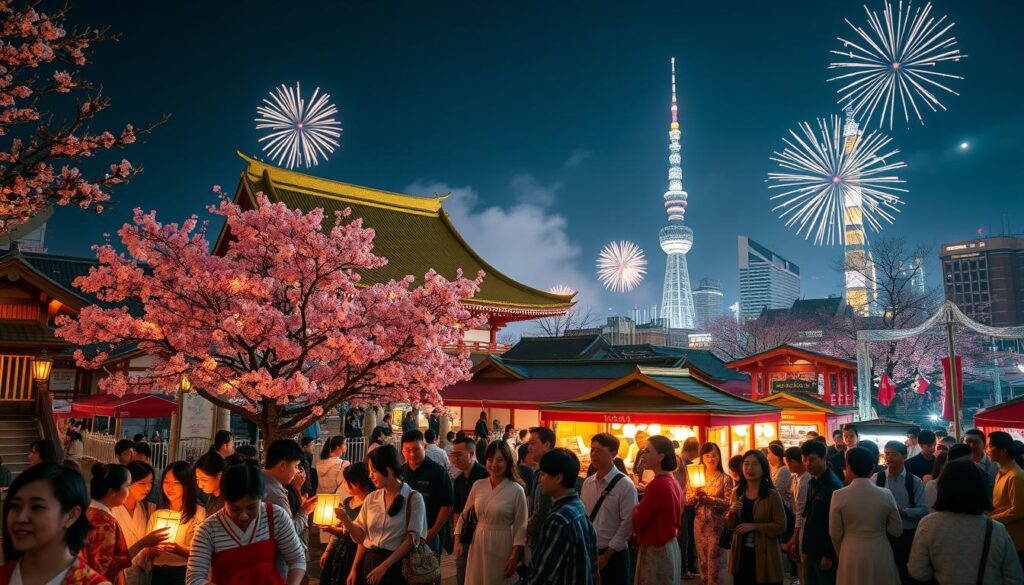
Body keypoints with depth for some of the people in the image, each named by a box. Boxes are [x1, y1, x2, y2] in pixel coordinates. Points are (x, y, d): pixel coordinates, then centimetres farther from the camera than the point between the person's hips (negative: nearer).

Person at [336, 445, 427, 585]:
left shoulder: (413, 498, -9)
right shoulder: (371, 499, 5)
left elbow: (412, 539, -12)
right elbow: (361, 537, 7)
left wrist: (384, 566, -16)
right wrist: (346, 520, -10)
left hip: (396, 565, -4)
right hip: (370, 562, 4)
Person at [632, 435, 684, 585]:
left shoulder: (657, 484, -21)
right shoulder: (673, 482, 8)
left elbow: (637, 522, -16)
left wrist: (635, 508, 1)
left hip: (655, 550, -9)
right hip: (670, 546, 9)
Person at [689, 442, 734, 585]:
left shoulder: (725, 479, -7)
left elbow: (729, 503, -14)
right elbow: (687, 499, 4)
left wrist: (709, 499, -22)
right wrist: (695, 495, -16)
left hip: (717, 524, -4)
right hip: (699, 523, 4)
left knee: (713, 560, 2)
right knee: (701, 559, 14)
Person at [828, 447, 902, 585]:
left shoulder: (839, 495, -14)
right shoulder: (886, 494, -11)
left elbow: (835, 534, -6)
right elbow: (897, 531, -1)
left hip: (851, 557, -1)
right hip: (881, 556, 1)